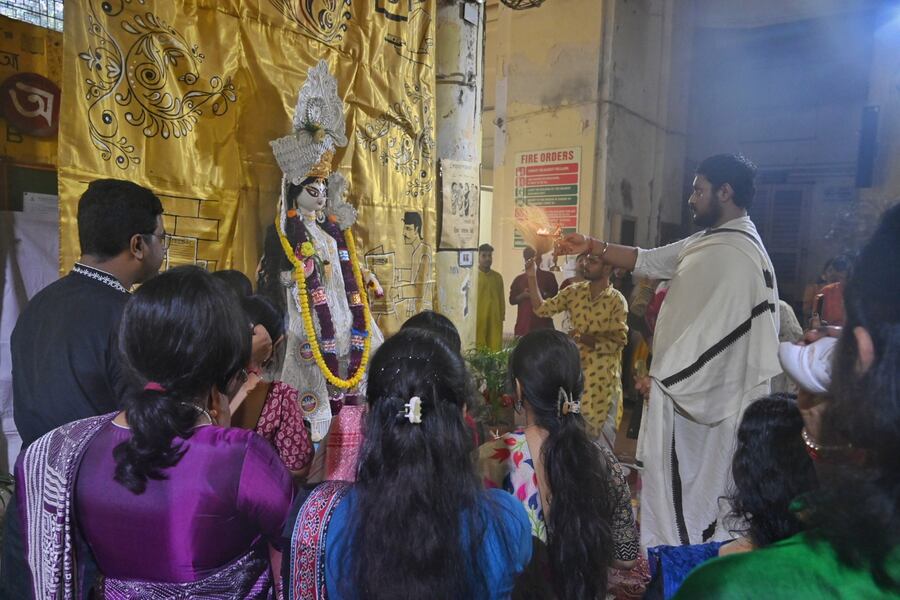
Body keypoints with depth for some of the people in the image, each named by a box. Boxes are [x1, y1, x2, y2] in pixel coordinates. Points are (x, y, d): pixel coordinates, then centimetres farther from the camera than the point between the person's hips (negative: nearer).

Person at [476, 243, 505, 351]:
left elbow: (501, 299, 15)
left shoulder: (498, 277, 12)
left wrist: (502, 317, 11)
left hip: (495, 320, 3)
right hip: (477, 320, -3)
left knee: (496, 349, 1)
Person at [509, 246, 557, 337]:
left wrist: (543, 294, -14)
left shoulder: (548, 276, 9)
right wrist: (523, 295, -9)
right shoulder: (519, 279, 14)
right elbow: (512, 300, 9)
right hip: (523, 323, 2)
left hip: (543, 322, -2)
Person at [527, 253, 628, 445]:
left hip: (602, 377, -4)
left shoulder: (617, 300, -11)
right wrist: (531, 277, -10)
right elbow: (543, 308, 0)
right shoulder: (574, 292, 2)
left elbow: (618, 340, -15)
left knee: (600, 432, 8)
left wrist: (586, 338, -28)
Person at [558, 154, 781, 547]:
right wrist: (592, 247, 11)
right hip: (683, 387, 9)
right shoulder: (707, 241, 10)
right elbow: (648, 262, 18)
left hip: (692, 395, -9)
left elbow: (713, 331, -25)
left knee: (679, 490, 5)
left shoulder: (736, 253, -21)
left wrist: (661, 375, -16)